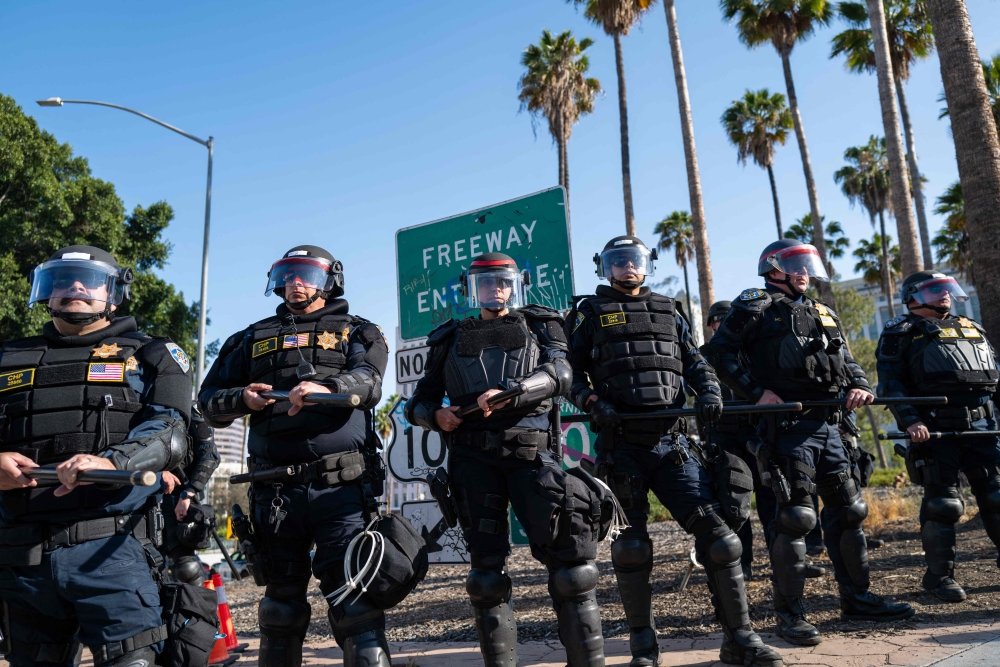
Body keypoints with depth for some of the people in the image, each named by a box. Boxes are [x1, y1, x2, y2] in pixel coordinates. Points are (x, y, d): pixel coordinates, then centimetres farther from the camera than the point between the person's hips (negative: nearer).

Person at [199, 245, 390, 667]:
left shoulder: (355, 332, 10)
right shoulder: (254, 339, 19)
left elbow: (368, 382, -10)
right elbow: (209, 400, 17)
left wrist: (325, 388, -31)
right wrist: (242, 399, -5)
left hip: (341, 486, -3)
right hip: (275, 490, 3)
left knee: (354, 596, -7)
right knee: (282, 598, 15)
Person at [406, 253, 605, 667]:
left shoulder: (538, 326, 16)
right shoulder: (451, 339, 20)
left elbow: (559, 374, -3)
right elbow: (419, 402, 21)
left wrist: (507, 392, -19)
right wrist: (436, 416, -3)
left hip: (530, 452, -1)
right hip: (473, 459, 2)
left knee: (568, 553, -9)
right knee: (486, 567, 3)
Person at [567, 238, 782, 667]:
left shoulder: (667, 311, 19)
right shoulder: (591, 312, 9)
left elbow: (695, 362, 17)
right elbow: (572, 371, 4)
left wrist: (710, 392, -3)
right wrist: (594, 403, -13)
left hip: (671, 443, 3)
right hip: (621, 446, -2)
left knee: (714, 531, -5)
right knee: (631, 547, 4)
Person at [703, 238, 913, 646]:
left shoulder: (823, 314, 24)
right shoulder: (757, 306, 2)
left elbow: (846, 360, 24)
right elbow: (720, 350, -7)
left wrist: (858, 386, 1)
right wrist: (756, 392, -15)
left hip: (827, 425, 8)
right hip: (788, 424, -7)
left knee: (848, 509, 11)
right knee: (795, 514, -8)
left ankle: (856, 599, 24)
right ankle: (789, 613, 1)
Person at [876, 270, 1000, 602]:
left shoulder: (971, 328, 24)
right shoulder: (901, 332, 4)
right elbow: (890, 383, -5)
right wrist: (910, 421, -17)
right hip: (936, 427, -5)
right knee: (942, 502, -3)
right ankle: (939, 575, 7)